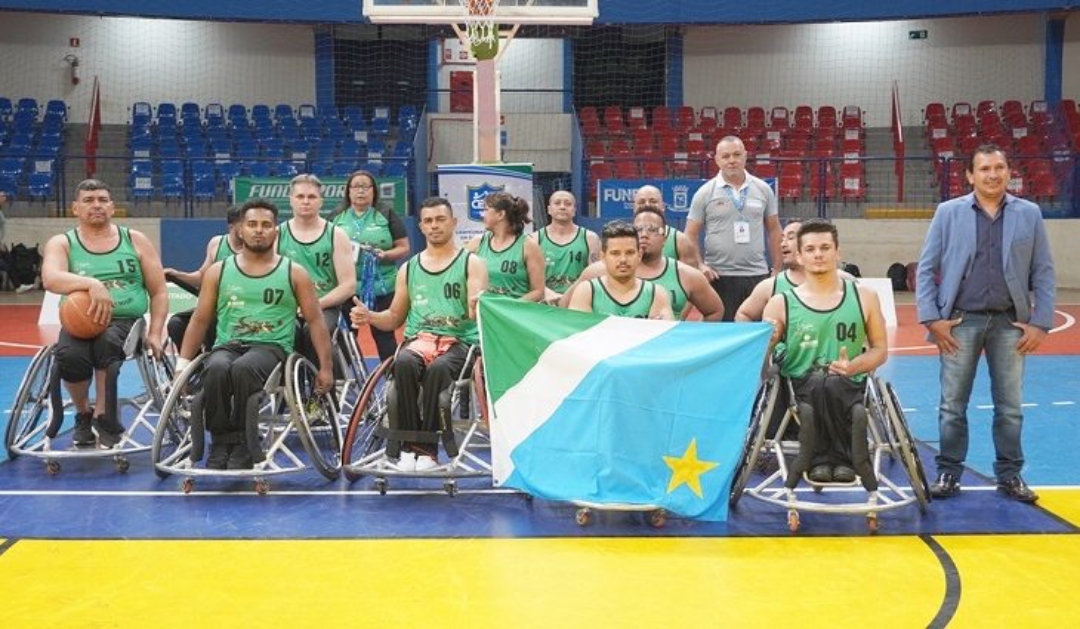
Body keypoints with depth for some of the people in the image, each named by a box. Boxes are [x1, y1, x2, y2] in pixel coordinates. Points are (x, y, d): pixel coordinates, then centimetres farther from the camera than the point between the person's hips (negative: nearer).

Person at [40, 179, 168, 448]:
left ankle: (103, 417, -17)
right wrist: (92, 284, -33)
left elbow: (159, 292, 13)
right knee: (68, 355, -33)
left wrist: (155, 333, 0)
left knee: (108, 339, -37)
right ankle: (83, 414, -1)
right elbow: (51, 279, -15)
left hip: (127, 321, 0)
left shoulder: (135, 240, 13)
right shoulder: (61, 243, 8)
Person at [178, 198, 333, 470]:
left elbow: (315, 321, 8)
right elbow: (200, 320, 14)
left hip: (272, 347, -2)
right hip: (227, 345, 2)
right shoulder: (218, 271, 13)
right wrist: (183, 361, 5)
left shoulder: (294, 273, 9)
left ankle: (243, 444, -22)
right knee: (216, 370, -35)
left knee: (243, 368, -37)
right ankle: (221, 442, -18)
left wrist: (325, 367, 1)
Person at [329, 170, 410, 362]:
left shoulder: (387, 216, 3)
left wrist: (385, 255, -17)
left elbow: (404, 248, 2)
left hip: (381, 288, -2)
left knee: (384, 335, 2)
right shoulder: (336, 217, 10)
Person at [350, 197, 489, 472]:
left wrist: (477, 308, -30)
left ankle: (427, 448, -25)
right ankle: (407, 444, -24)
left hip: (459, 340, -2)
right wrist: (369, 317, 2)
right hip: (419, 338, 3)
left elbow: (476, 311, -6)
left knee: (438, 368, -36)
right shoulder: (408, 268, 19)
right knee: (404, 363, -33)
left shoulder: (472, 263, 8)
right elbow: (395, 317, 23)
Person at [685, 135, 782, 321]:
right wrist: (699, 266, -12)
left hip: (758, 275, 2)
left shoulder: (763, 190, 6)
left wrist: (777, 268, 9)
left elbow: (773, 230, 12)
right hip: (719, 277, -2)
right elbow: (690, 235, 1)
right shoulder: (705, 193, 0)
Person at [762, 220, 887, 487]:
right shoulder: (781, 303, 5)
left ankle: (823, 458, -17)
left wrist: (853, 367, -6)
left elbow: (880, 349, 14)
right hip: (800, 388, -1)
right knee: (817, 379, -36)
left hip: (849, 387, 1)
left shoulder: (864, 298, 10)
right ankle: (841, 458, -19)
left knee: (833, 381, -35)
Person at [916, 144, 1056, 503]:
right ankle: (948, 473, 14)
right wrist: (932, 318, -7)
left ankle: (1010, 475, 19)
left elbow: (1043, 272, 5)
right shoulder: (949, 212, 1)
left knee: (1010, 406, 8)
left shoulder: (1029, 214, 4)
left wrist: (1040, 323, -2)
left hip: (1010, 323, 1)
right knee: (952, 405, 4)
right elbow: (926, 268, 1)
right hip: (961, 321, -1)